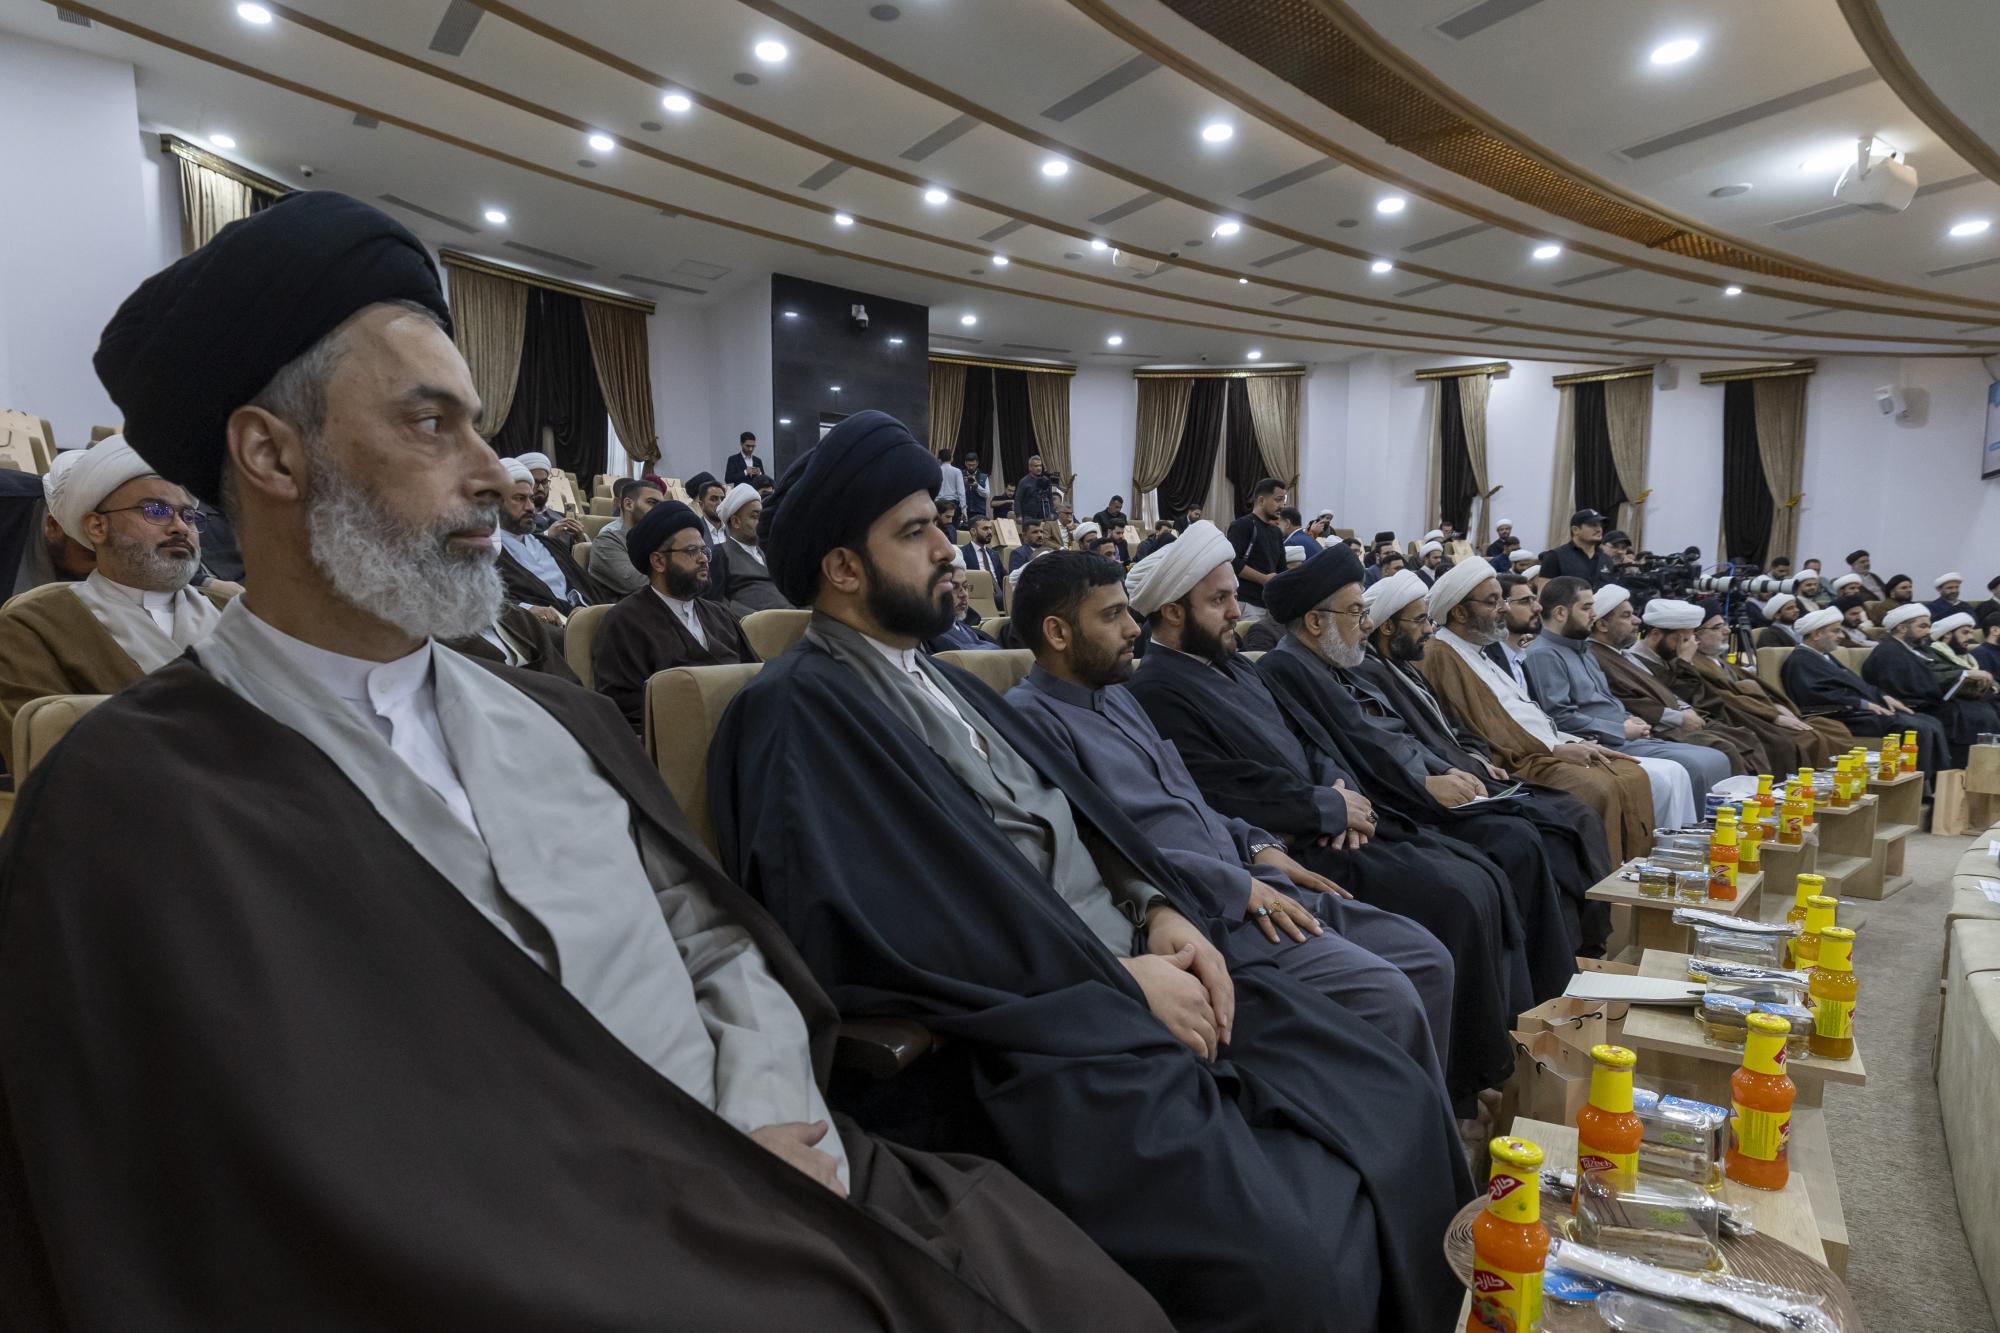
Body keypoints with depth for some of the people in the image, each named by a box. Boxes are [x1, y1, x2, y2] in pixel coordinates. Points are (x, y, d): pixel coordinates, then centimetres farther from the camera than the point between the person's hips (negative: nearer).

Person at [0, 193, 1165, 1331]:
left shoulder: (559, 721, 10)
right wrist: (718, 1204, -13)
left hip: (761, 1200, 6)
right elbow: (302, 1236, -16)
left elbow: (726, 951, 9)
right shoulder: (139, 806, -10)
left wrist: (773, 1125, -10)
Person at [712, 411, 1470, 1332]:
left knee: (1399, 1105, -1)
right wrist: (1117, 983, -16)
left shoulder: (947, 682, 20)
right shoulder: (796, 712, -9)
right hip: (1030, 1029, -8)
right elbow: (871, 936, -20)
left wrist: (1162, 909, -2)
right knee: (1292, 1258, -24)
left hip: (1140, 965, 9)